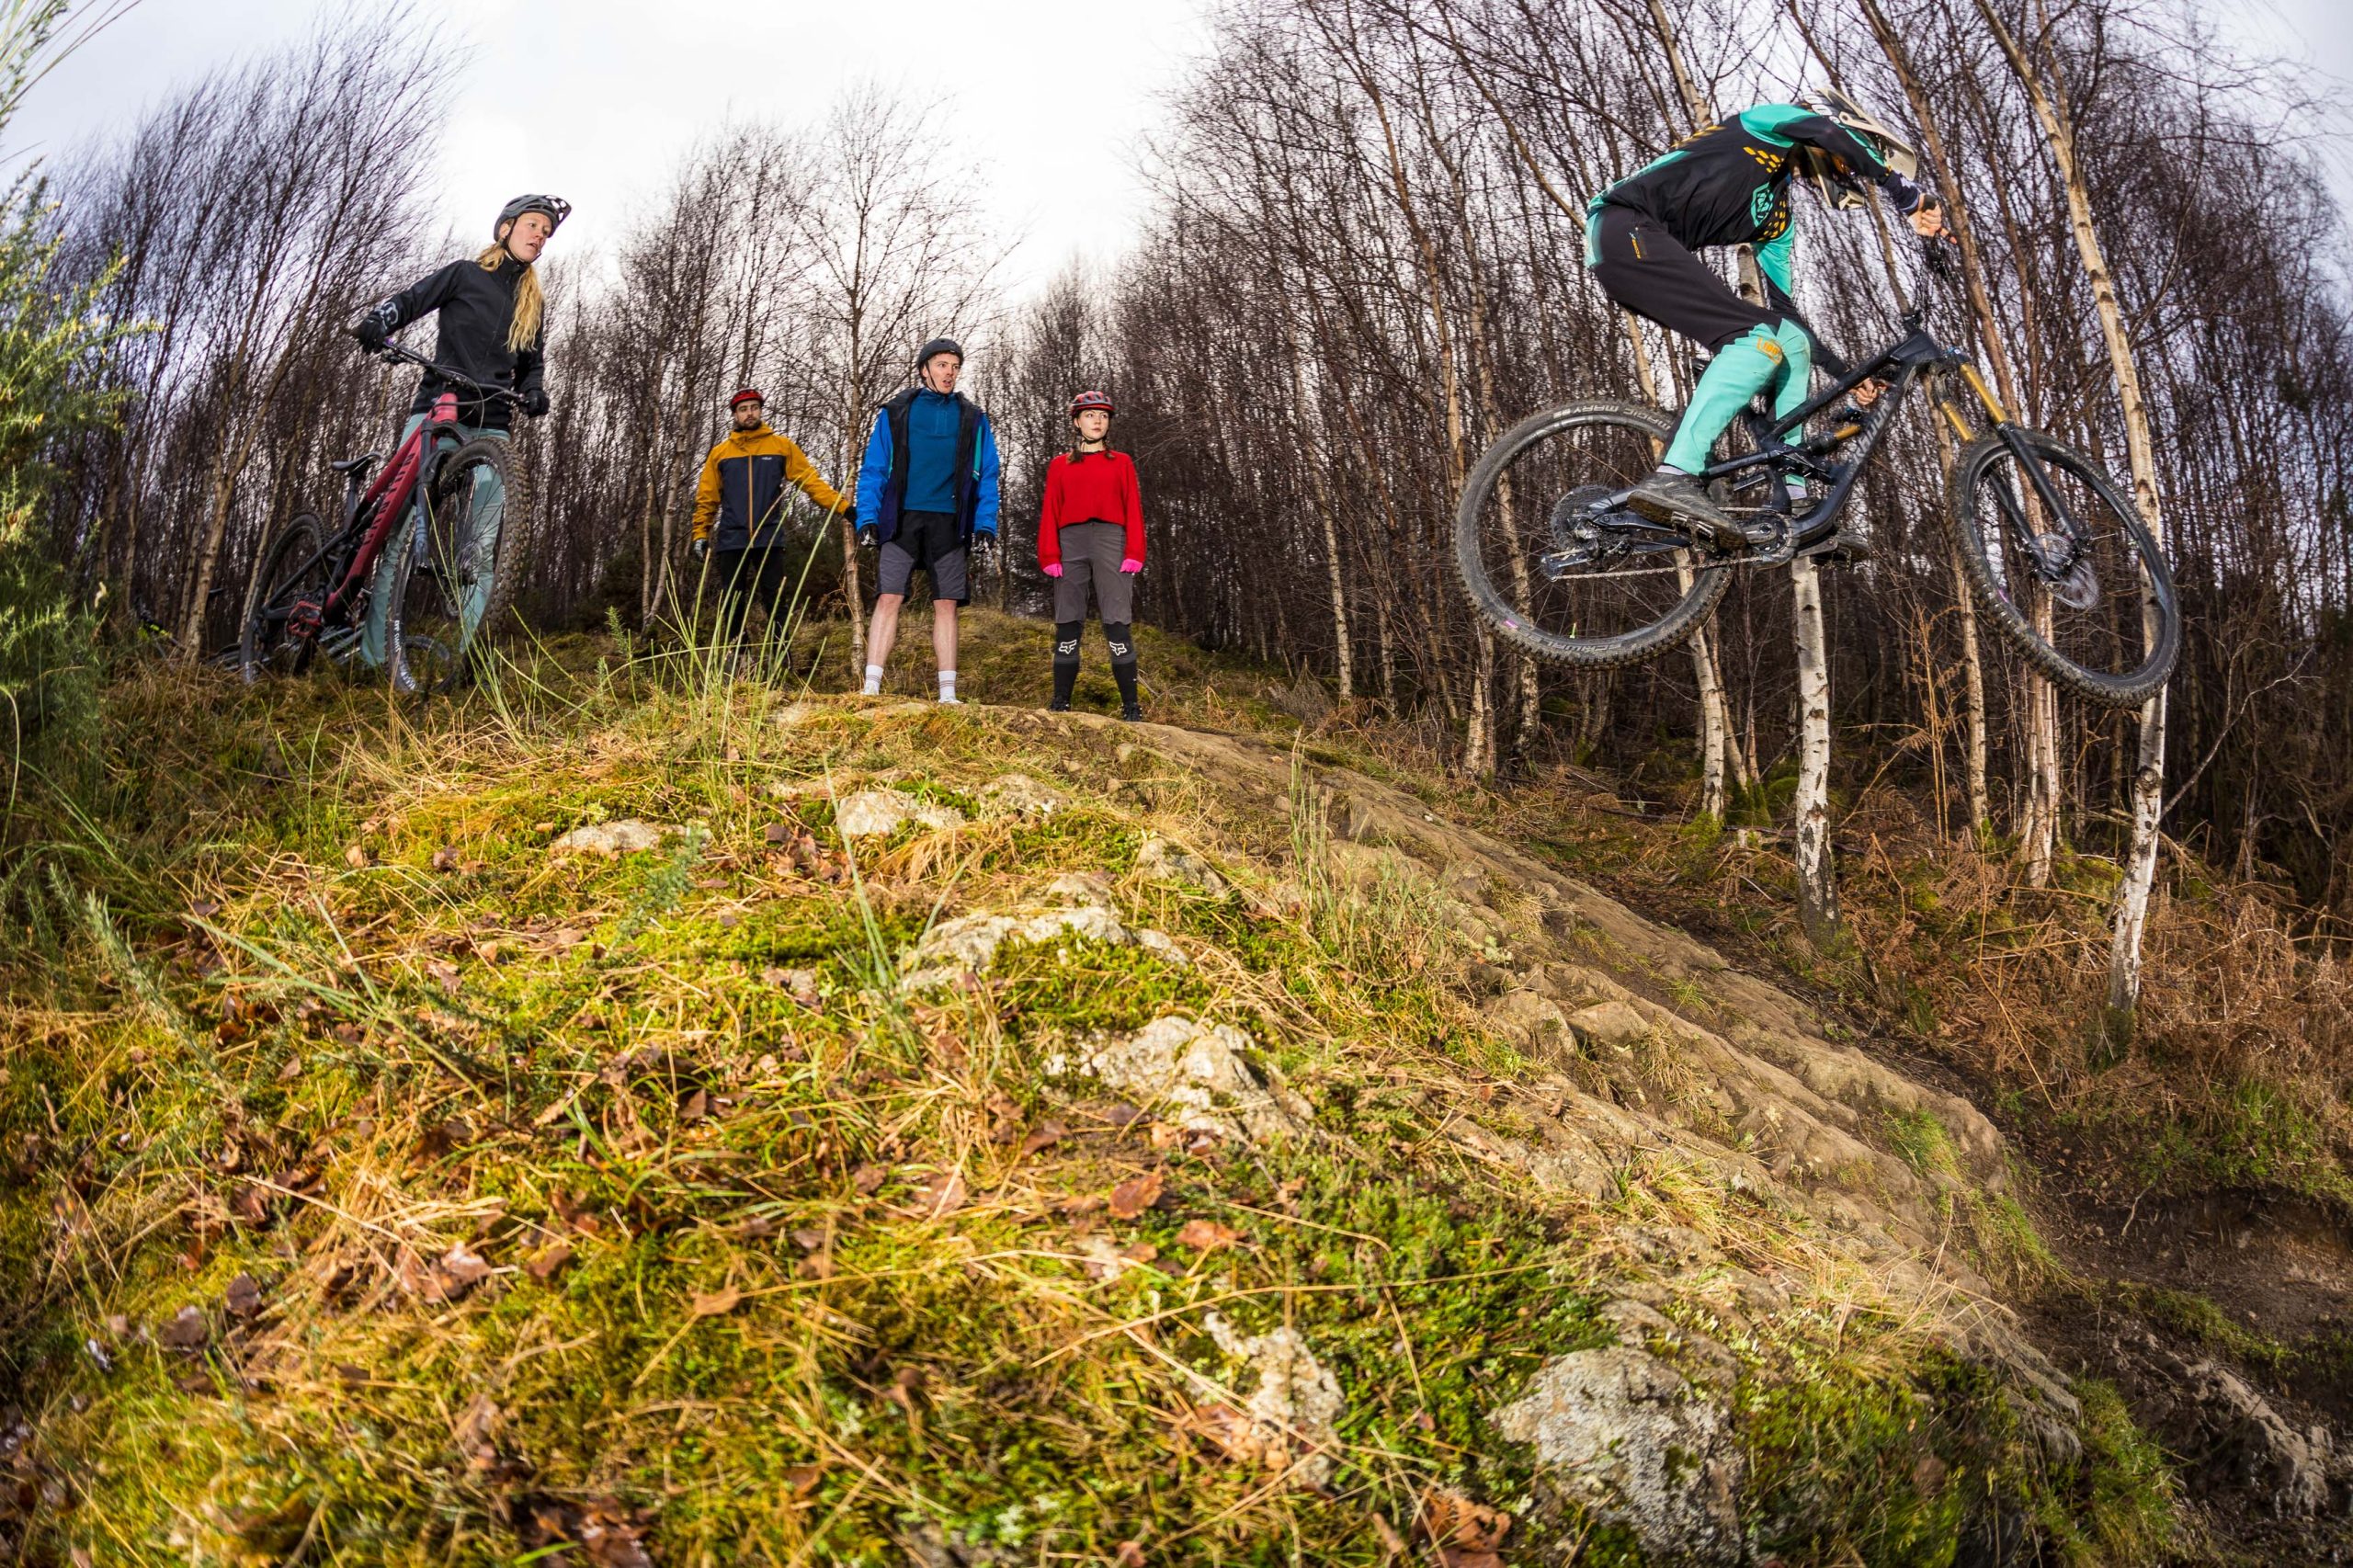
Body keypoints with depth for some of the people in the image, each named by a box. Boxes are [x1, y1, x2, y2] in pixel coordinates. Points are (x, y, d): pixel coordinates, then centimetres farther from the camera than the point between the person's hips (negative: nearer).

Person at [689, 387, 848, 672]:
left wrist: (843, 507, -10)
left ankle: (784, 668, 1)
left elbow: (811, 481, 1)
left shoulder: (782, 446, 7)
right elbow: (707, 498, 13)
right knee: (732, 608, 5)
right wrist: (700, 535, 4)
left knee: (776, 606, -2)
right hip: (731, 542, 2)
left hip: (770, 541, -2)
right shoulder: (720, 453, 12)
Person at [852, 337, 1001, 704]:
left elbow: (986, 479, 8)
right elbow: (872, 471, 6)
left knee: (946, 605, 1)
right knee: (888, 599, -10)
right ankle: (871, 688, -11)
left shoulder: (973, 419, 11)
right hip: (902, 521, -1)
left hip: (949, 523, 1)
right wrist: (867, 520, -7)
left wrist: (985, 529, -4)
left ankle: (947, 694, 4)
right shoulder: (894, 414, 8)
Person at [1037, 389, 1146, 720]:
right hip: (1071, 543, 1)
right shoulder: (1060, 465, 17)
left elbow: (1133, 510, 7)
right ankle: (1060, 704, 2)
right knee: (1067, 626, 0)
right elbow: (1050, 513, 10)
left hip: (1110, 541, -1)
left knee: (1117, 624, -9)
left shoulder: (1121, 463, 15)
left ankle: (1131, 706, -11)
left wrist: (1134, 553, -5)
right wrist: (1049, 555, -2)